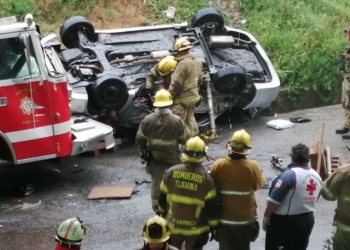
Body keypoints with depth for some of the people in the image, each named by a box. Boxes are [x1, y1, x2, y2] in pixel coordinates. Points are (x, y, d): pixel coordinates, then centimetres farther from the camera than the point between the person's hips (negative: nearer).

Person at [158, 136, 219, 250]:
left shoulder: (171, 172, -9)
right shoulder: (206, 178, -16)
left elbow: (162, 198, 2)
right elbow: (211, 206, -11)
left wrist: (163, 214, 19)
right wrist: (213, 226, 2)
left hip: (173, 225, 2)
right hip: (196, 229, -2)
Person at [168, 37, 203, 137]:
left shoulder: (182, 64, -22)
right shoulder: (197, 63, 8)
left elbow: (176, 83, -21)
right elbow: (200, 81, 17)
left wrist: (169, 97, -11)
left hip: (182, 100, -9)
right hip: (193, 97, 9)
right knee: (190, 121, 18)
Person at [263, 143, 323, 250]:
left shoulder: (289, 174, -20)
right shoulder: (316, 176, 3)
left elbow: (274, 200, -20)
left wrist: (266, 216, -9)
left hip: (286, 221, -7)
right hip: (308, 219, 7)